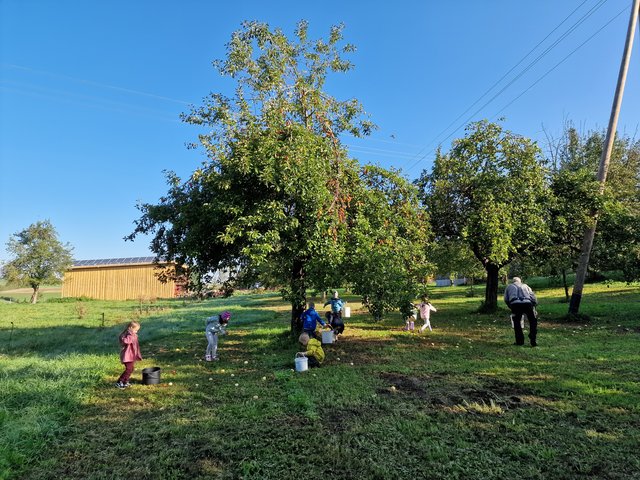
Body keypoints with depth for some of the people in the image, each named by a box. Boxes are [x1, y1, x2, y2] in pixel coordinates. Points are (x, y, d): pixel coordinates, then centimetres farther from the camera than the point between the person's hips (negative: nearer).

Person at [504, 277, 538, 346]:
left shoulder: (509, 286, 31)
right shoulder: (525, 285, 34)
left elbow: (506, 300, 20)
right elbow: (533, 297, 23)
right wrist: (533, 307, 31)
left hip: (515, 304, -1)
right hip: (527, 303, 1)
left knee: (516, 322, 20)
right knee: (533, 322, 21)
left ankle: (519, 341, 19)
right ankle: (533, 341, 17)